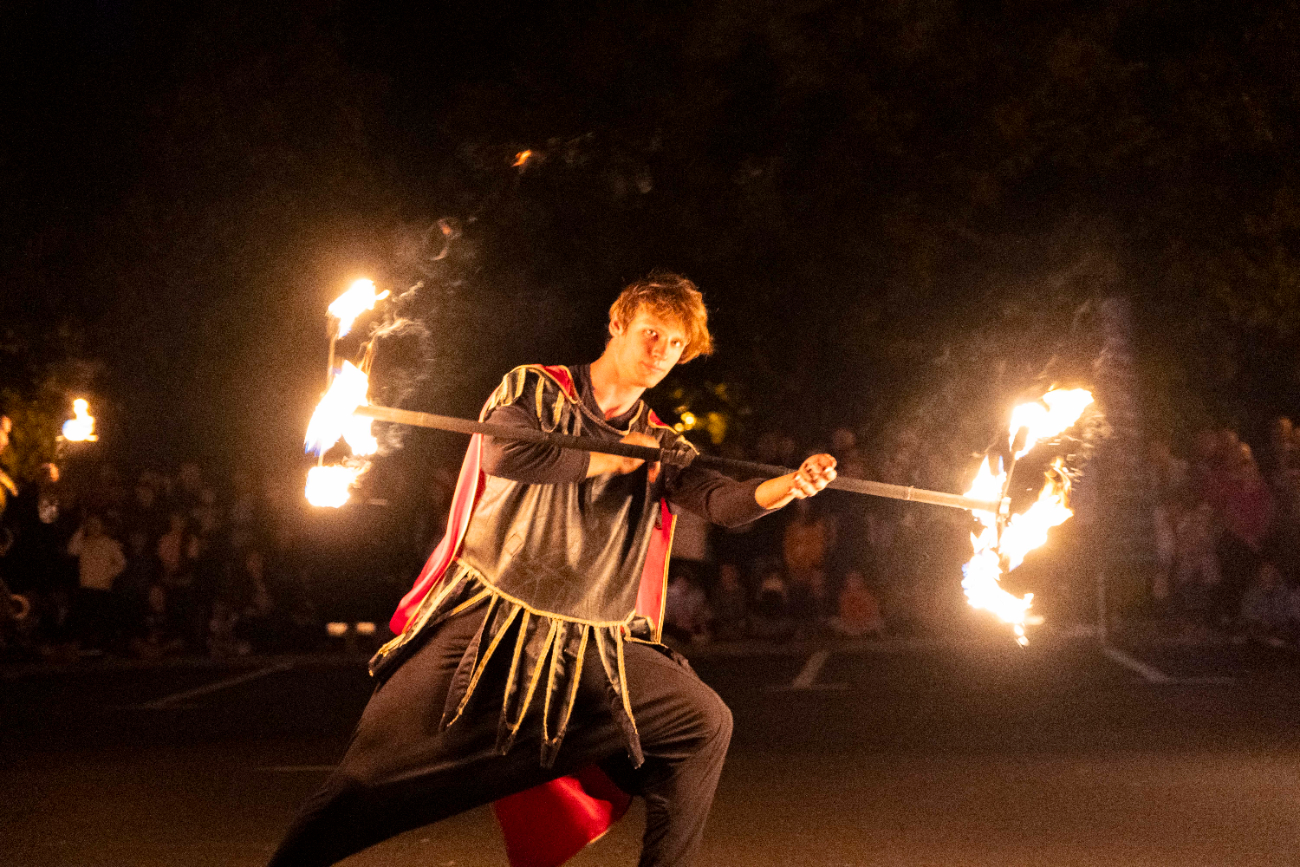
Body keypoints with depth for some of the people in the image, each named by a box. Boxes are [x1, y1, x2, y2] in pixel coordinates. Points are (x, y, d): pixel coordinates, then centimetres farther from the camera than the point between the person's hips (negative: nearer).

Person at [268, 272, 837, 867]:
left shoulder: (660, 449, 11)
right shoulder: (533, 389, 1)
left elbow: (722, 499, -7)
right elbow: (504, 454, -20)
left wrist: (790, 484, -28)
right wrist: (613, 458, -8)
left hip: (592, 647, 4)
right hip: (484, 625, -4)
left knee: (704, 724, -4)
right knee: (374, 775, -11)